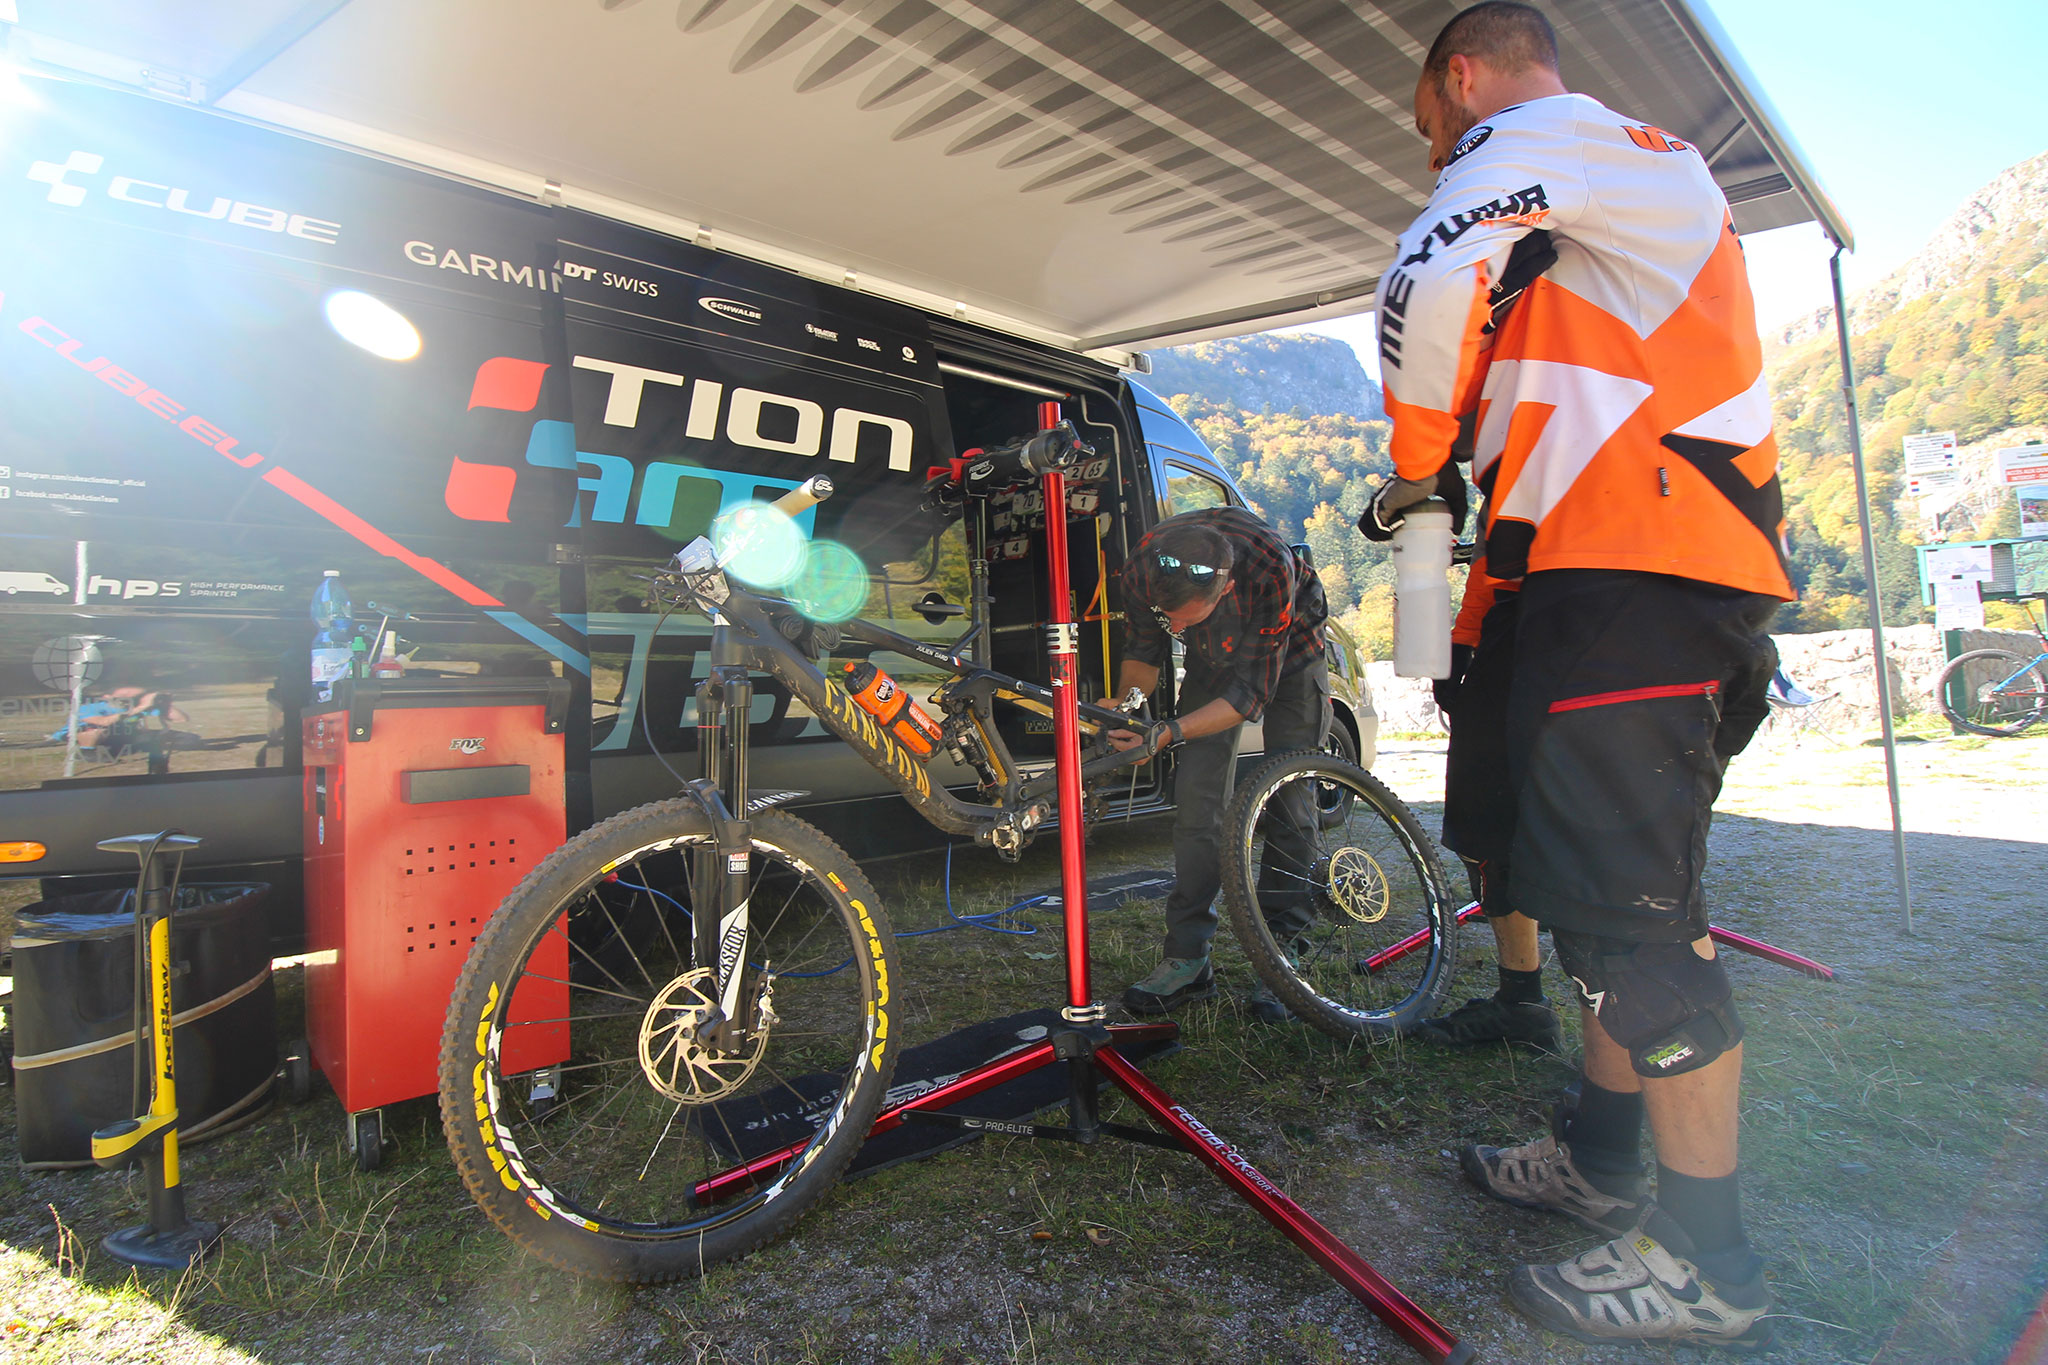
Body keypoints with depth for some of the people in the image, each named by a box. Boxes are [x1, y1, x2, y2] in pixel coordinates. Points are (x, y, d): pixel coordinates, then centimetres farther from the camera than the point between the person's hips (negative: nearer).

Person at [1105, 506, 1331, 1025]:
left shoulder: (1269, 569, -42)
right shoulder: (1142, 570, -31)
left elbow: (1252, 691, -35)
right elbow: (1142, 651, -12)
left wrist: (1169, 732, -45)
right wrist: (1127, 702, -32)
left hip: (1288, 653, -3)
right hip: (1215, 657, 3)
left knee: (1290, 804, -7)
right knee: (1196, 801, -6)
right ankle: (1187, 961, 0)